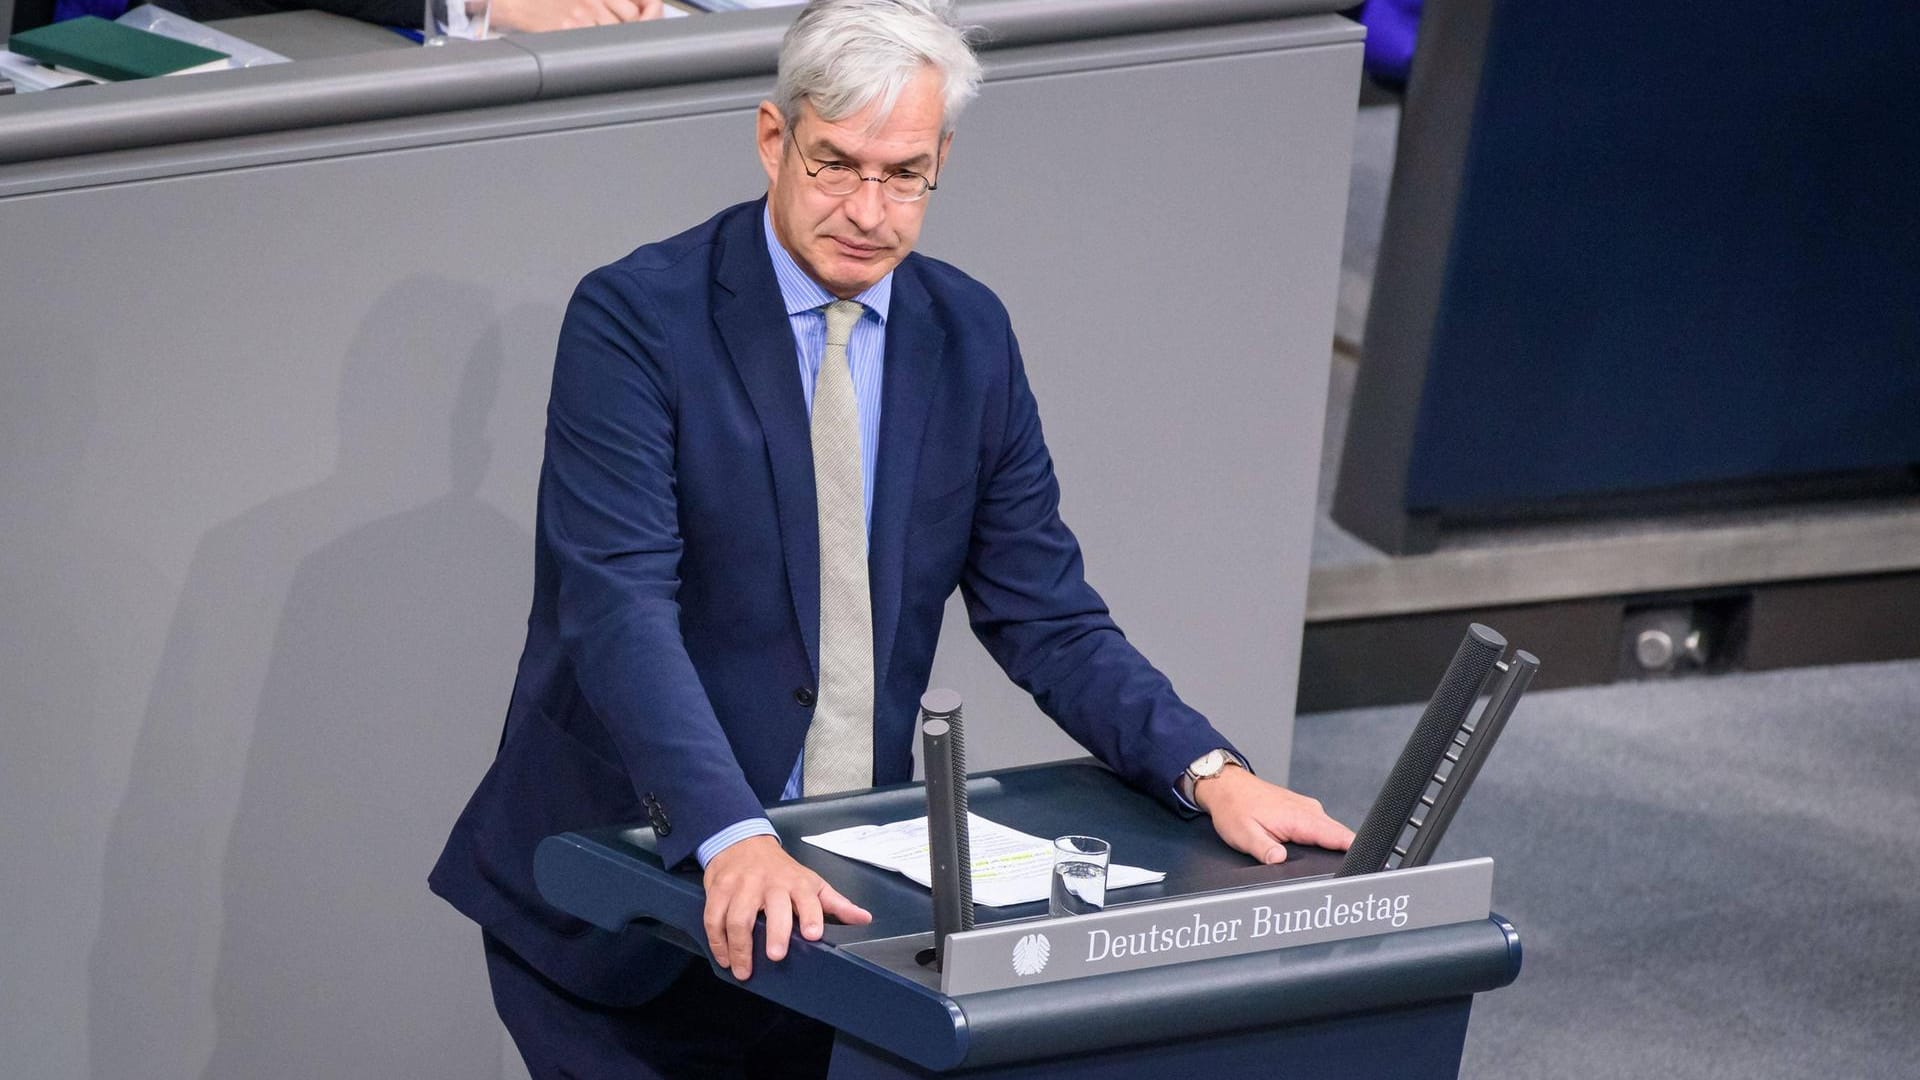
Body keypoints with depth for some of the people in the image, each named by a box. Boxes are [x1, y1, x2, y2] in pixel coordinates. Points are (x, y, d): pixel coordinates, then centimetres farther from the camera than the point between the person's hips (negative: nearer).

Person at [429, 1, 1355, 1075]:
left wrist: (1211, 773, -10)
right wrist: (734, 842, -37)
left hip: (838, 890, 4)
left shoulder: (969, 335, 5)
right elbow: (620, 612, -23)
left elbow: (1047, 616, 7)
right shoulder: (635, 320, -12)